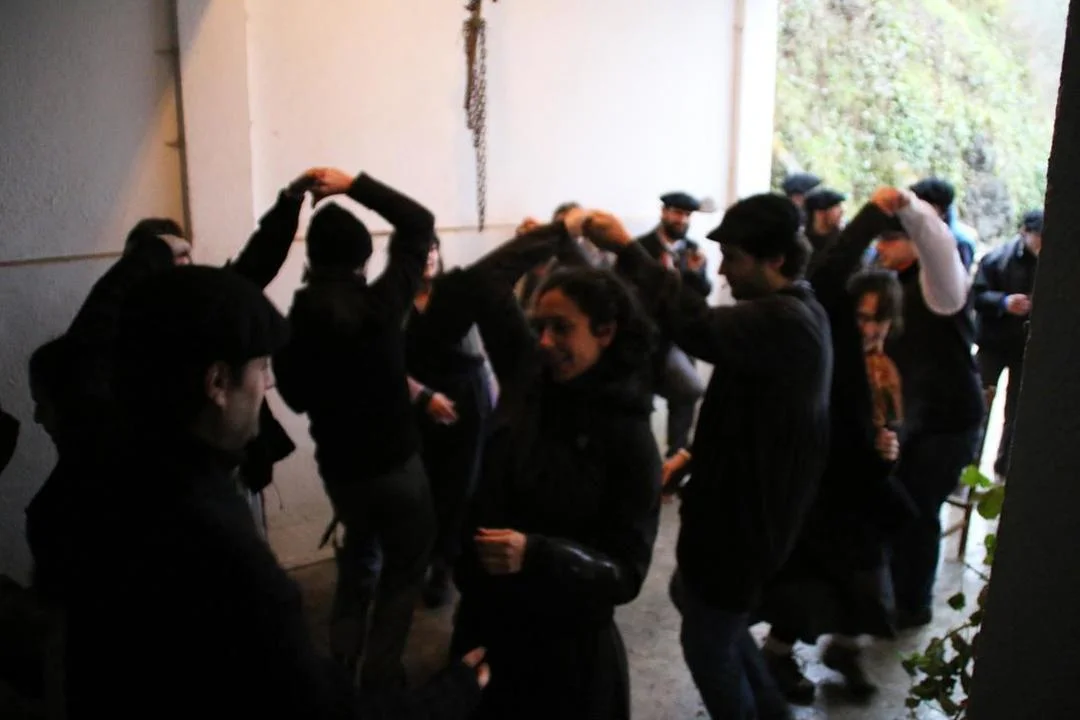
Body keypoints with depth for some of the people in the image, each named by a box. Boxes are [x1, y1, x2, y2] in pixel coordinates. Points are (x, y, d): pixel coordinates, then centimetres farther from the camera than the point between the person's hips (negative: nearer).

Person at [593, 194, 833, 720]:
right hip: (743, 496, 11)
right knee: (690, 595, 26)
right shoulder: (791, 312, 8)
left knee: (707, 641, 7)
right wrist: (701, 454, 17)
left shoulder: (785, 322, -25)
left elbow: (699, 328, -40)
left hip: (748, 511, -11)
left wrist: (626, 250, -34)